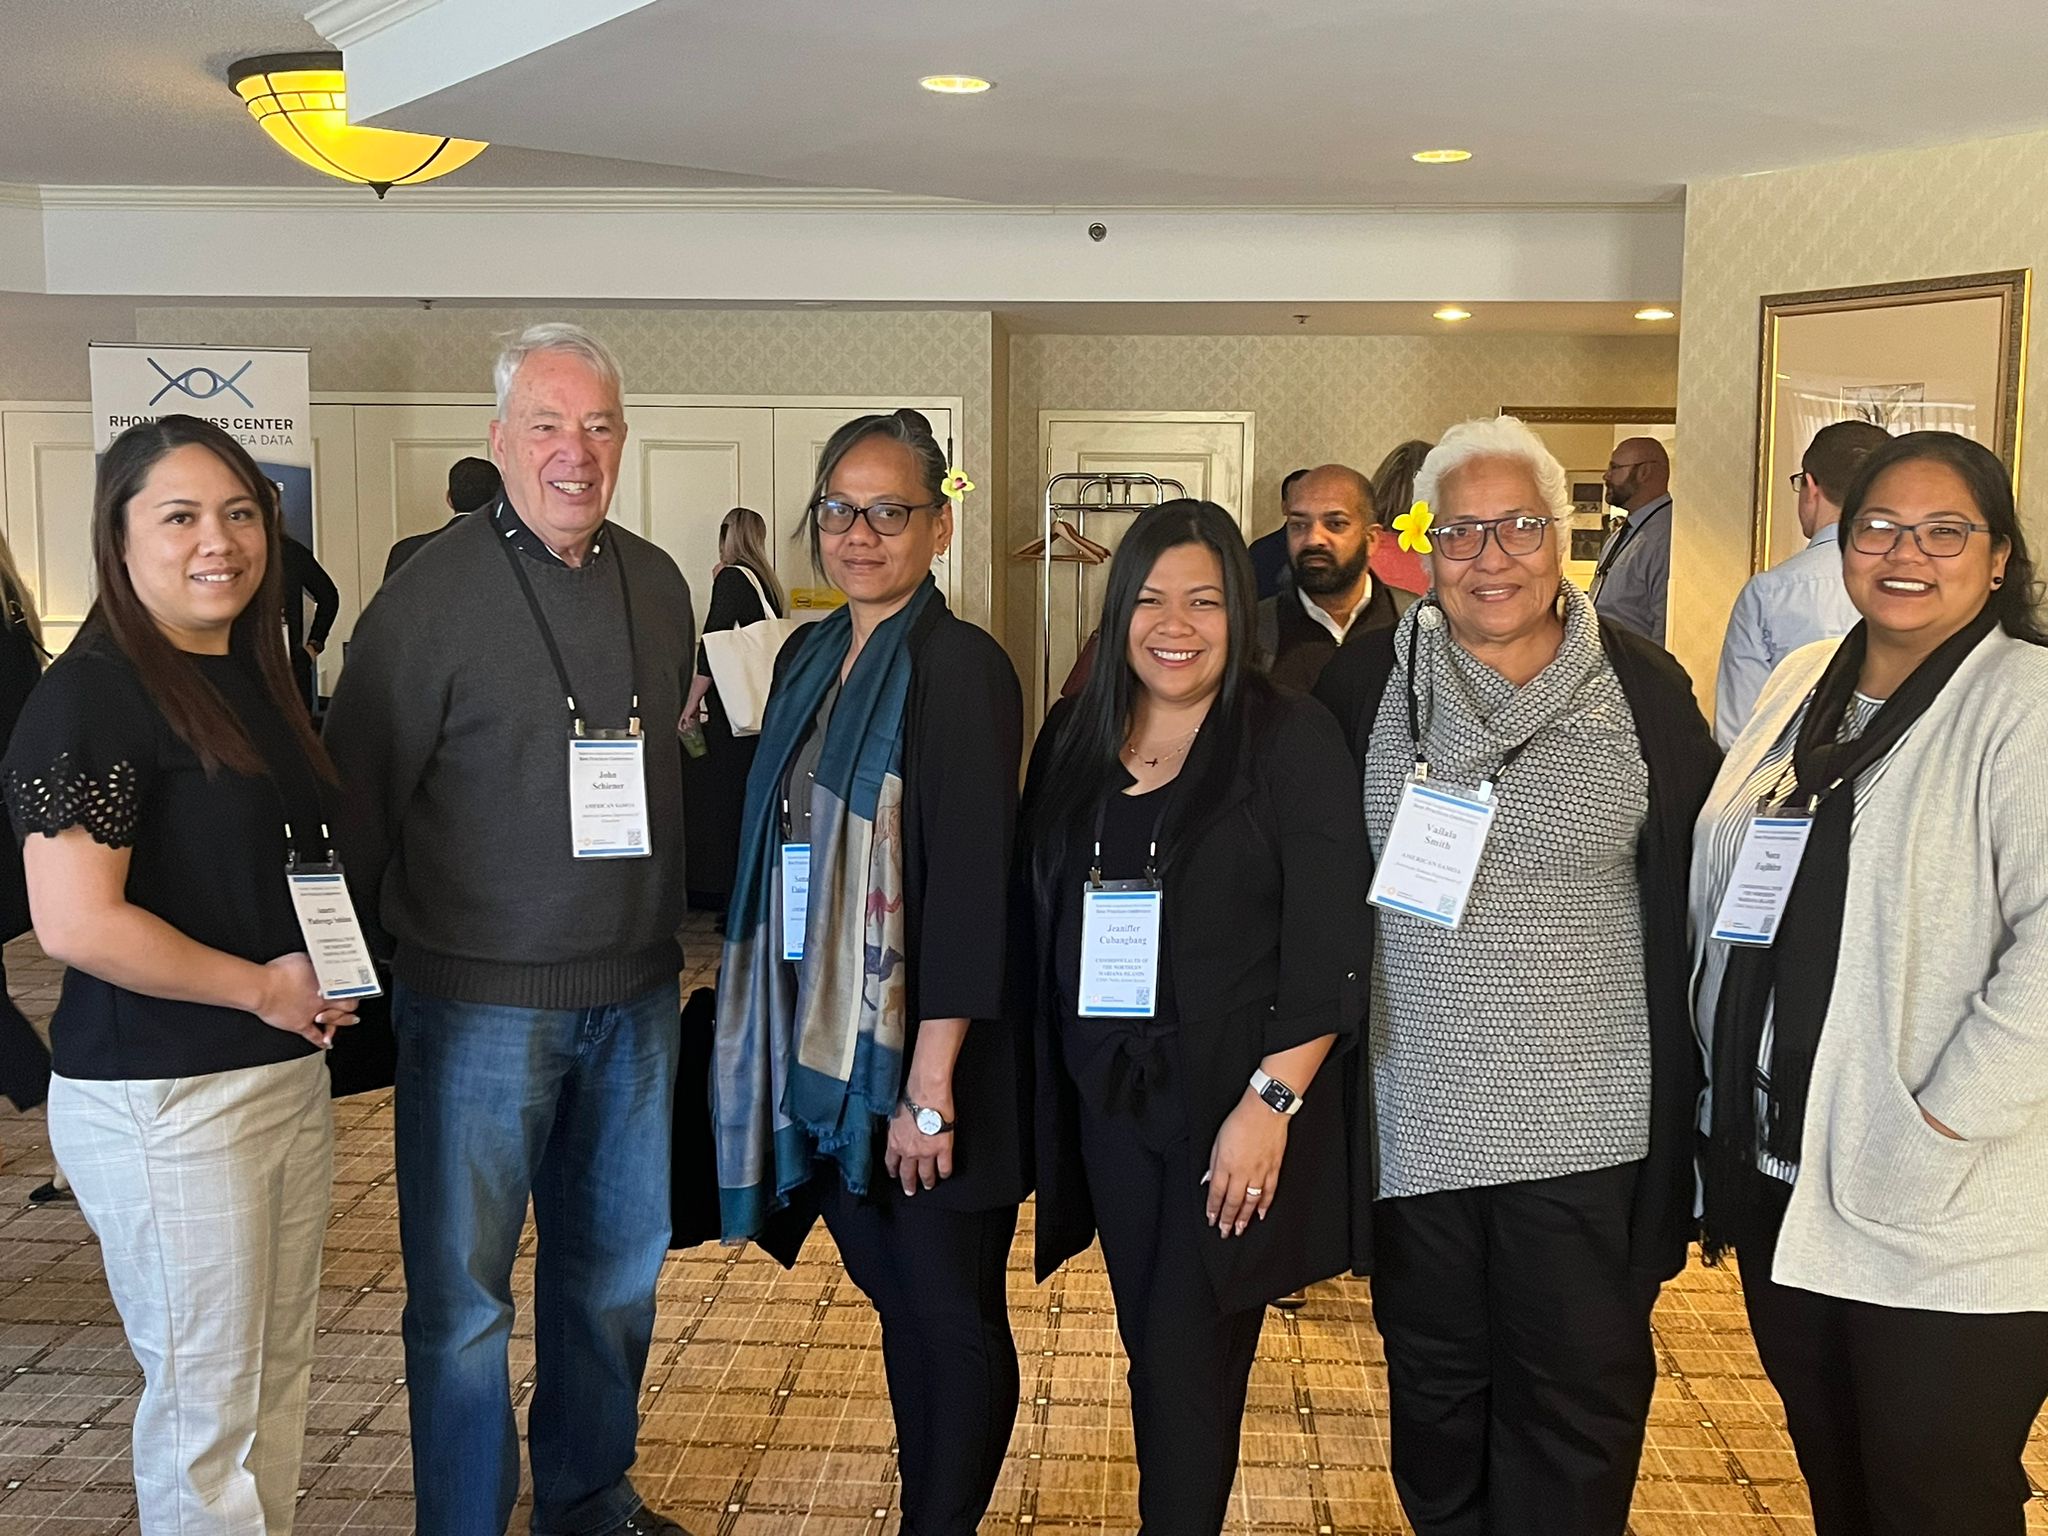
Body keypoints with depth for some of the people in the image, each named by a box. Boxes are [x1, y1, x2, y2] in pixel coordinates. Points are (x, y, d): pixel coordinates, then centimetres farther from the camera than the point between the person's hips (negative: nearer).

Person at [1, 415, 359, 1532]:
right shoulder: (91, 696, -15)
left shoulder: (252, 680, 11)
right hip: (160, 1100, -8)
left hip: (287, 1074, 8)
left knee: (278, 1376, 18)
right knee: (204, 1402, 6)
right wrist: (265, 986, -14)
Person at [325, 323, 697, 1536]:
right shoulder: (432, 594, -10)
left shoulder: (659, 585, 6)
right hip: (482, 996, -5)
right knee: (462, 1288, 5)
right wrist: (377, 954, -5)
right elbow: (356, 798, -7)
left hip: (635, 992, 5)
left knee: (618, 1263, 17)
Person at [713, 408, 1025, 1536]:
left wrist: (932, 1082, -20)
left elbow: (971, 882, -18)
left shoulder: (961, 667, -13)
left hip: (920, 1052, -7)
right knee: (897, 1303, 18)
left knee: (951, 1316, 8)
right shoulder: (808, 657, 10)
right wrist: (772, 1038, 11)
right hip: (820, 1041, 7)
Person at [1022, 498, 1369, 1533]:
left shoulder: (1291, 739, -8)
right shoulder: (1073, 742, 7)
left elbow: (1330, 949, -12)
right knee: (1149, 1347, 13)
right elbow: (1039, 922, 13)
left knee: (1187, 1365, -2)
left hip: (1236, 1106, -5)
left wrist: (1269, 1102, -18)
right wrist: (1050, 1080, 8)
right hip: (1109, 1100, 5)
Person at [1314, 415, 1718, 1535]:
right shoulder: (1370, 681, -2)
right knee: (1435, 1386, 17)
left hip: (1587, 1120, -1)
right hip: (1418, 1110, 1)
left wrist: (1683, 1090, 2)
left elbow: (1695, 889, 3)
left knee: (1581, 1399, 8)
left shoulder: (1642, 686, -3)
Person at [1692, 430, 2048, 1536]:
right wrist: (1723, 1095, 13)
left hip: (1946, 1222, -7)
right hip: (1777, 1179, 7)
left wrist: (1942, 1123, -23)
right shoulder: (1802, 686, 9)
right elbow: (1720, 889, 16)